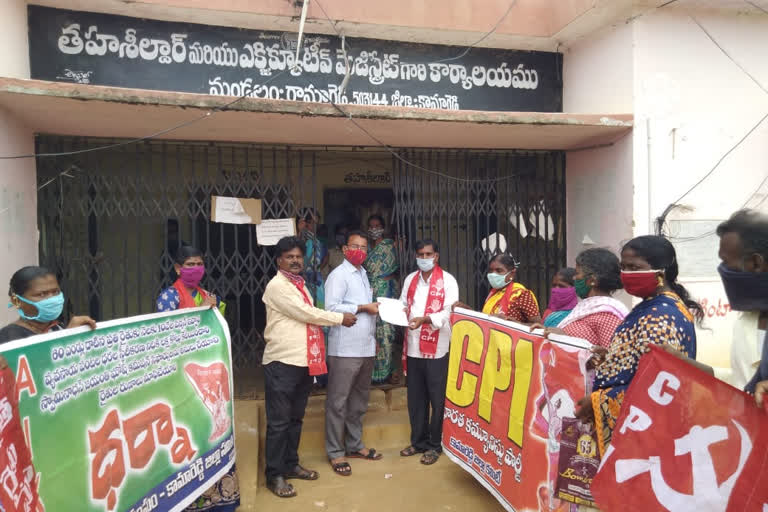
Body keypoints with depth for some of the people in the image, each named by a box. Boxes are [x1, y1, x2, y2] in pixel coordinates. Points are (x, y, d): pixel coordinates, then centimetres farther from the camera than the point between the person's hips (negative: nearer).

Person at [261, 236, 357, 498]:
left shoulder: (300, 285, 16)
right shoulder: (277, 286, -11)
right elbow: (305, 314, -17)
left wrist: (316, 358, 13)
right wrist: (340, 318, -7)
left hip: (304, 362, 8)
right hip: (282, 363, -8)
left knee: (296, 418, 17)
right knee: (279, 421, 0)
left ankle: (291, 464, 30)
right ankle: (275, 475, 11)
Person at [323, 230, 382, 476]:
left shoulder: (363, 273, 18)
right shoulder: (339, 275, -8)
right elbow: (332, 308, -20)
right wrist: (364, 308, -15)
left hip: (366, 348, 8)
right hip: (345, 349, -8)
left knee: (359, 400, 16)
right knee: (338, 402, 0)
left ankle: (354, 445, 28)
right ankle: (335, 452, 10)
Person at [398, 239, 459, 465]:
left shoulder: (447, 280, -4)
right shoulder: (410, 279, 13)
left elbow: (450, 312, -13)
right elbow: (403, 305, 15)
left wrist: (424, 319, -26)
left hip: (437, 348, -5)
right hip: (413, 347, 5)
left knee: (437, 399, 5)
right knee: (415, 398, 14)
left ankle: (435, 445, 19)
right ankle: (418, 441, 29)